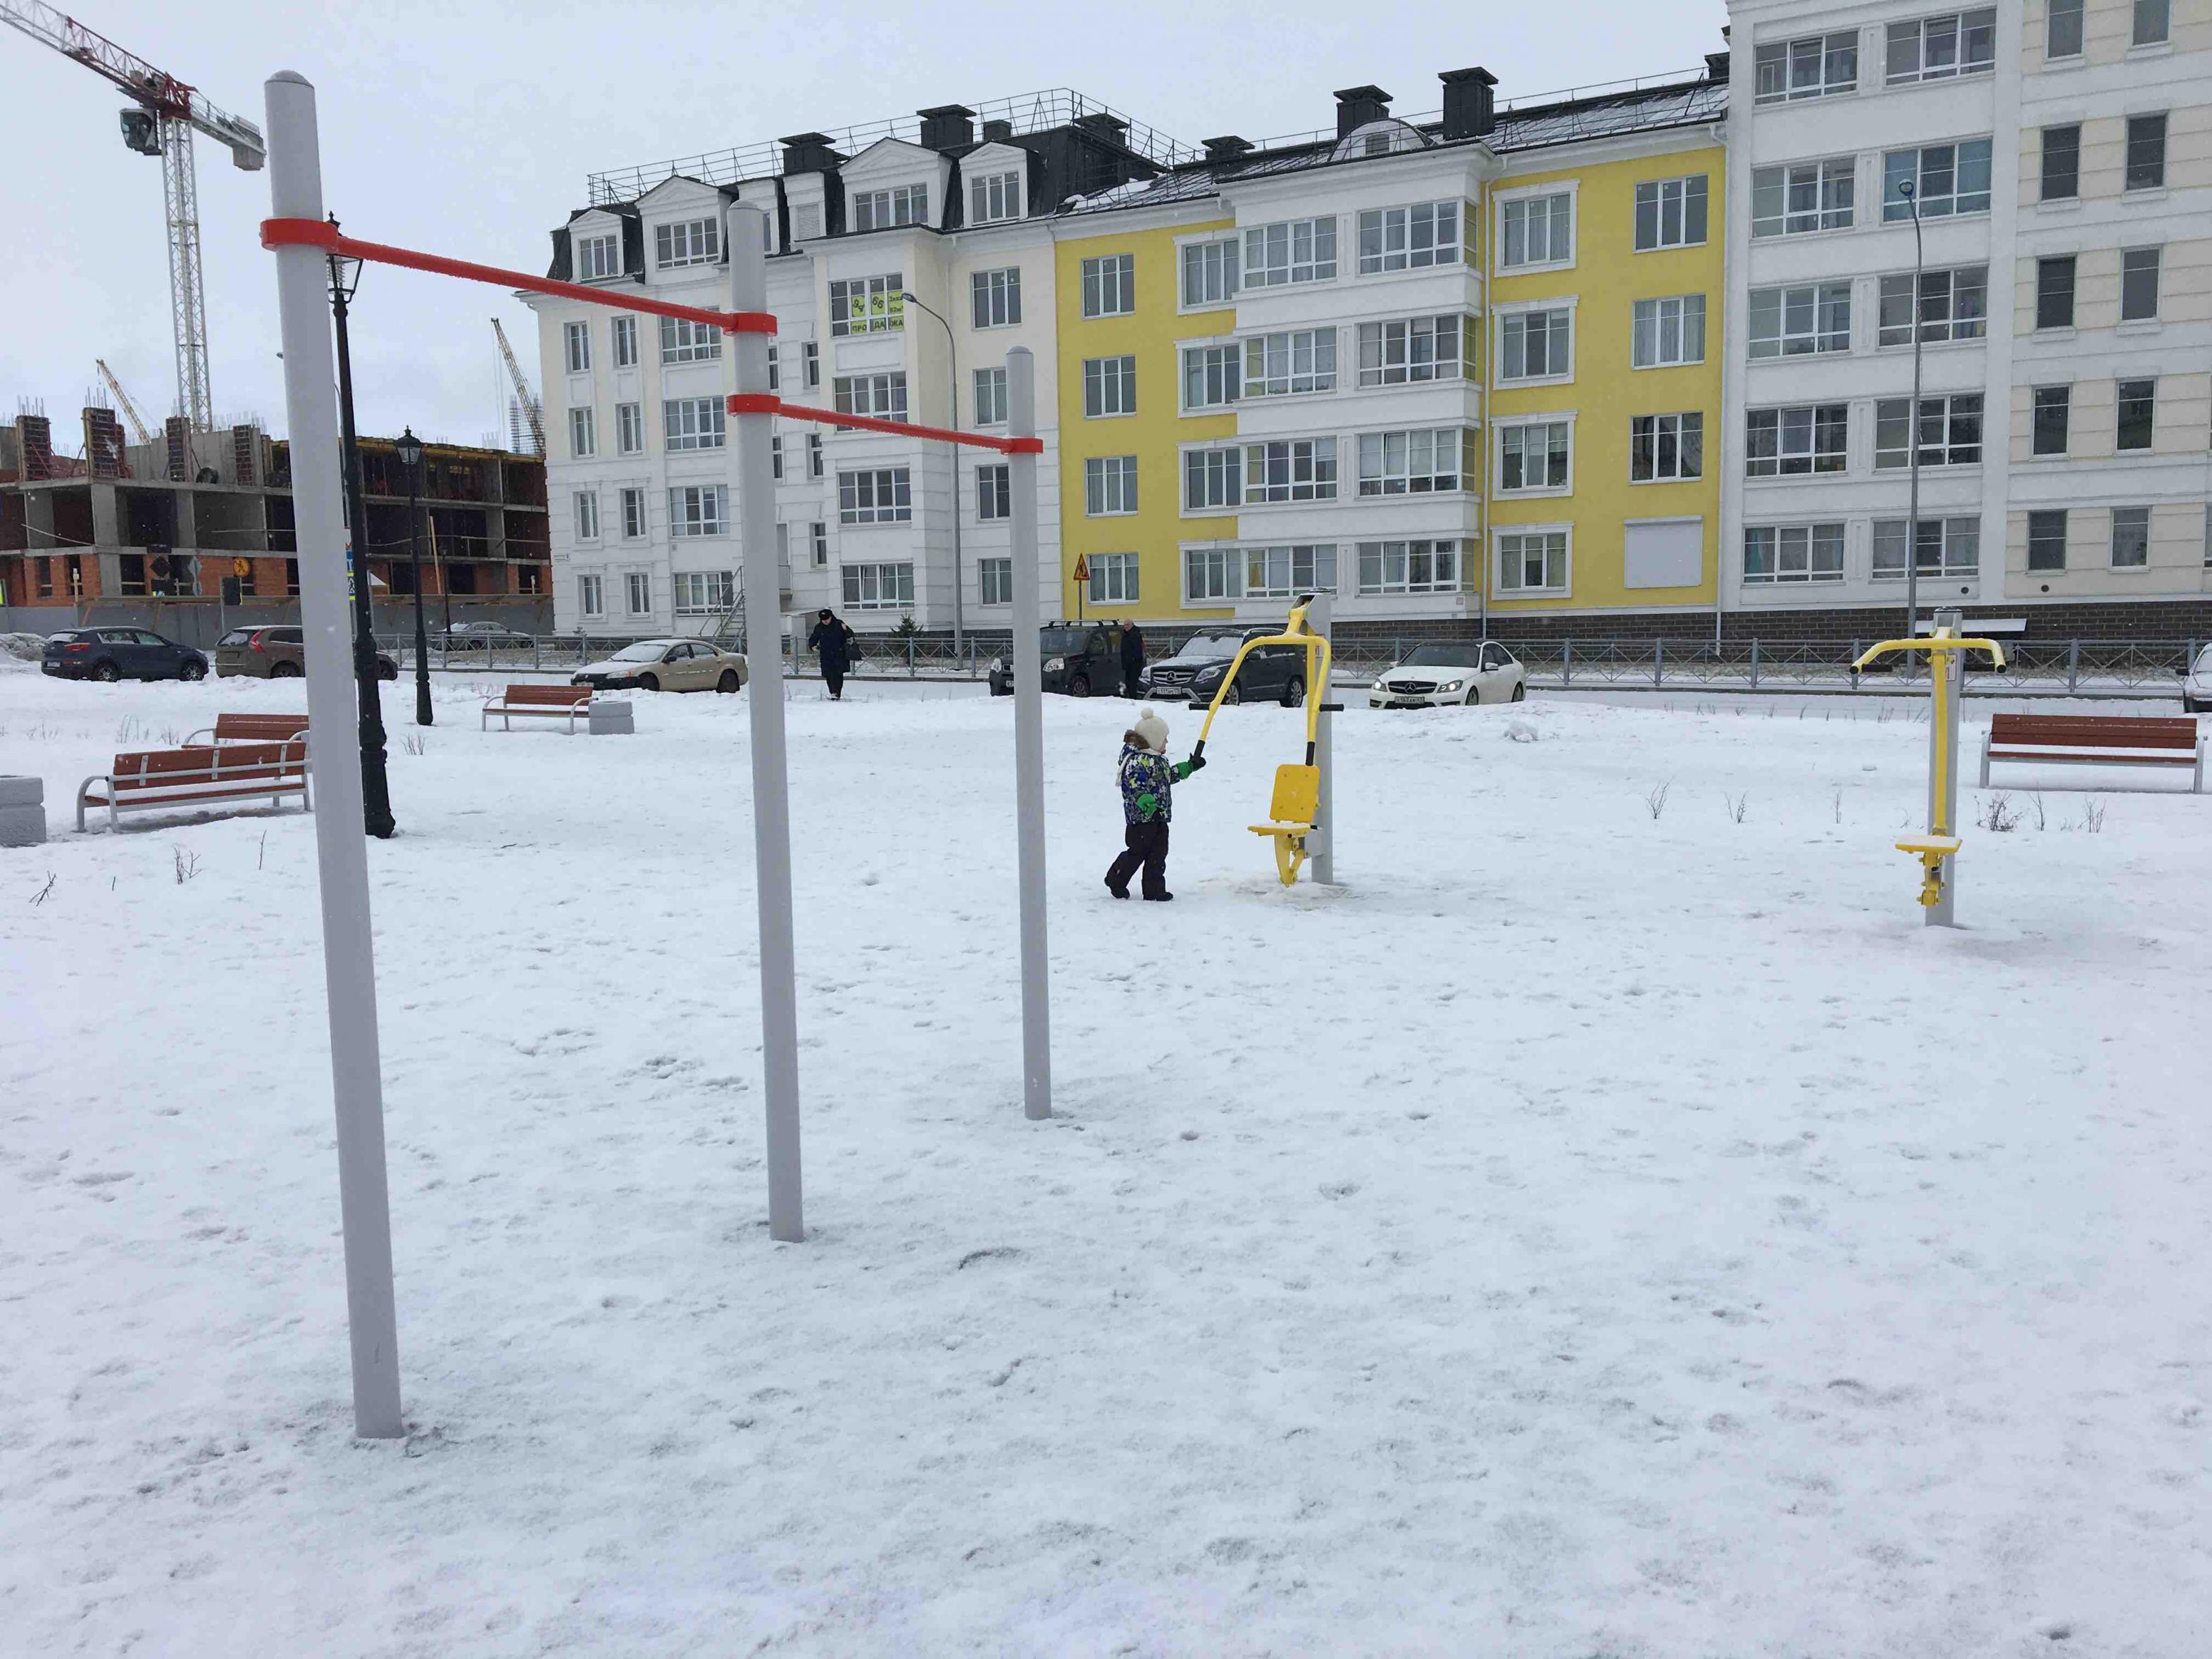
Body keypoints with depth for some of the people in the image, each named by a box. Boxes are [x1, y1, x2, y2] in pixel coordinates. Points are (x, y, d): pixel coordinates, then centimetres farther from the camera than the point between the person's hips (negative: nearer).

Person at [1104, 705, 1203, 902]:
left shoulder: (1158, 759, 16)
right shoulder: (1138, 760, -18)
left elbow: (1169, 775, 32)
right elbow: (1134, 784, -28)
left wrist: (1190, 766, 31)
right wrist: (1145, 801, -41)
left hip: (1159, 815, 10)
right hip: (1141, 818, -10)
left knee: (1159, 853, 8)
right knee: (1138, 851, -1)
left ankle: (1154, 889, 13)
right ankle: (1116, 880, 18)